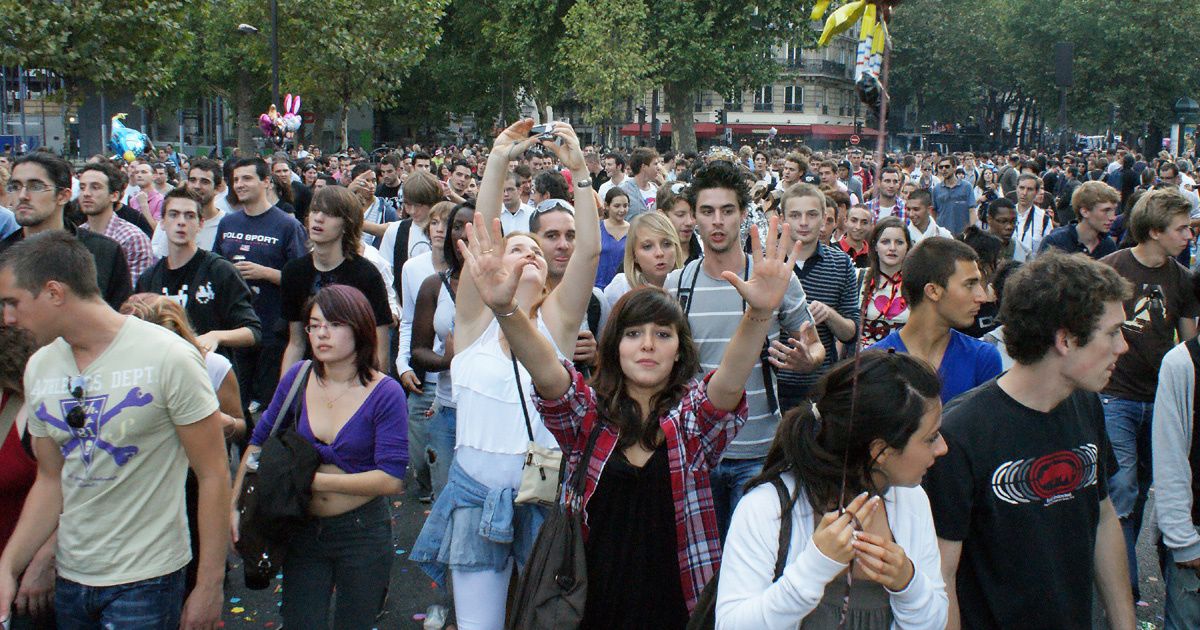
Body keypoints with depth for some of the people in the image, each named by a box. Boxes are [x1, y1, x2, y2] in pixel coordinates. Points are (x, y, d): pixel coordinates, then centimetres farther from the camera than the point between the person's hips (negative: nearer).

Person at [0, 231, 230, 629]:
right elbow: (50, 480, 10)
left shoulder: (168, 358, -16)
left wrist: (209, 587, -13)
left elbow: (213, 475, -13)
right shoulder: (39, 369, 2)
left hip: (145, 581, -6)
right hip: (70, 577, 6)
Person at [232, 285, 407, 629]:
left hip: (362, 532, -3)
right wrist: (234, 504, -4)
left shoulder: (385, 393, -16)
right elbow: (259, 440, 4)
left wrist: (315, 480, -20)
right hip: (304, 530, 3)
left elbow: (391, 478, -20)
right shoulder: (298, 377, -5)